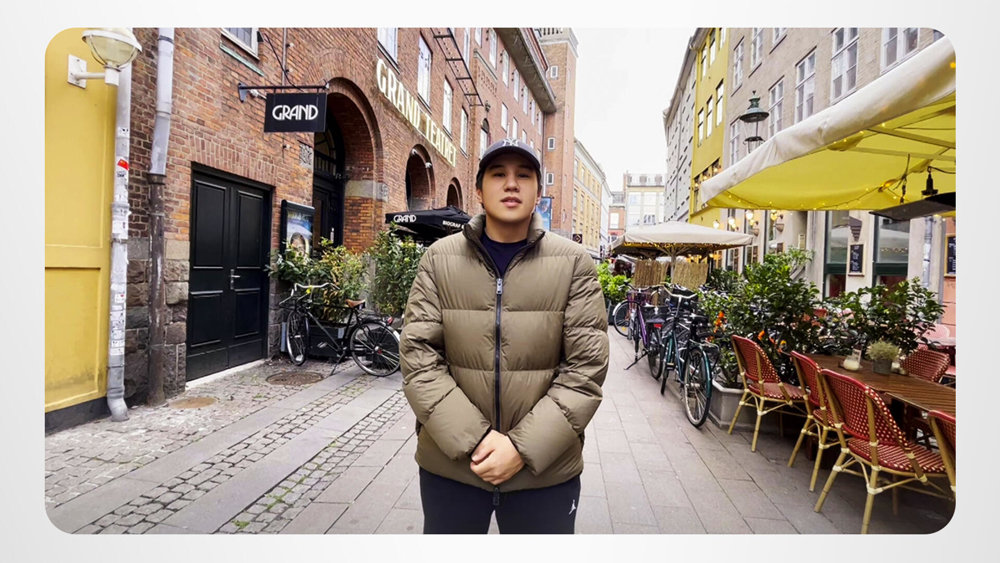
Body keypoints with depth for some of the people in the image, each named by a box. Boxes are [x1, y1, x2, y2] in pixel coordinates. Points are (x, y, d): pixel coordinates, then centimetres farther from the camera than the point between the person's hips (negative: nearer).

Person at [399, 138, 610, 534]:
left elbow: (587, 367, -8)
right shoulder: (440, 258, -2)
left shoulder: (574, 264, -4)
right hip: (449, 464, 1)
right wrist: (473, 439, -15)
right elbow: (417, 356, -6)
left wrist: (523, 447, -14)